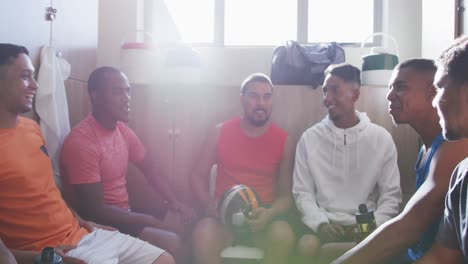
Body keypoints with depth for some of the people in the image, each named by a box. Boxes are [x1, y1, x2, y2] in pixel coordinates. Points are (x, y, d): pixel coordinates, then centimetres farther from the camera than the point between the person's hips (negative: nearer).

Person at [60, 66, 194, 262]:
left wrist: (174, 202, -2)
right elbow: (95, 211, -23)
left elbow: (150, 169, 14)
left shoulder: (122, 130, 4)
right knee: (172, 244, -21)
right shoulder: (81, 142, -22)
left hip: (124, 214, 8)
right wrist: (147, 220, -16)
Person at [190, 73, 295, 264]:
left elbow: (286, 194, 5)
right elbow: (198, 176, 10)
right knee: (202, 236, -33)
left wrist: (270, 213, -18)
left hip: (264, 213, 1)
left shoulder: (283, 141, 3)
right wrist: (209, 203, -11)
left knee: (284, 236, -33)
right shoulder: (220, 132, 4)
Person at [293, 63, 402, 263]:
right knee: (306, 248, -31)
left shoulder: (381, 138, 2)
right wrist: (320, 223, -15)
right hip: (323, 225, 0)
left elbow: (391, 196, 3)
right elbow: (302, 192, 2)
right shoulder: (310, 138, 3)